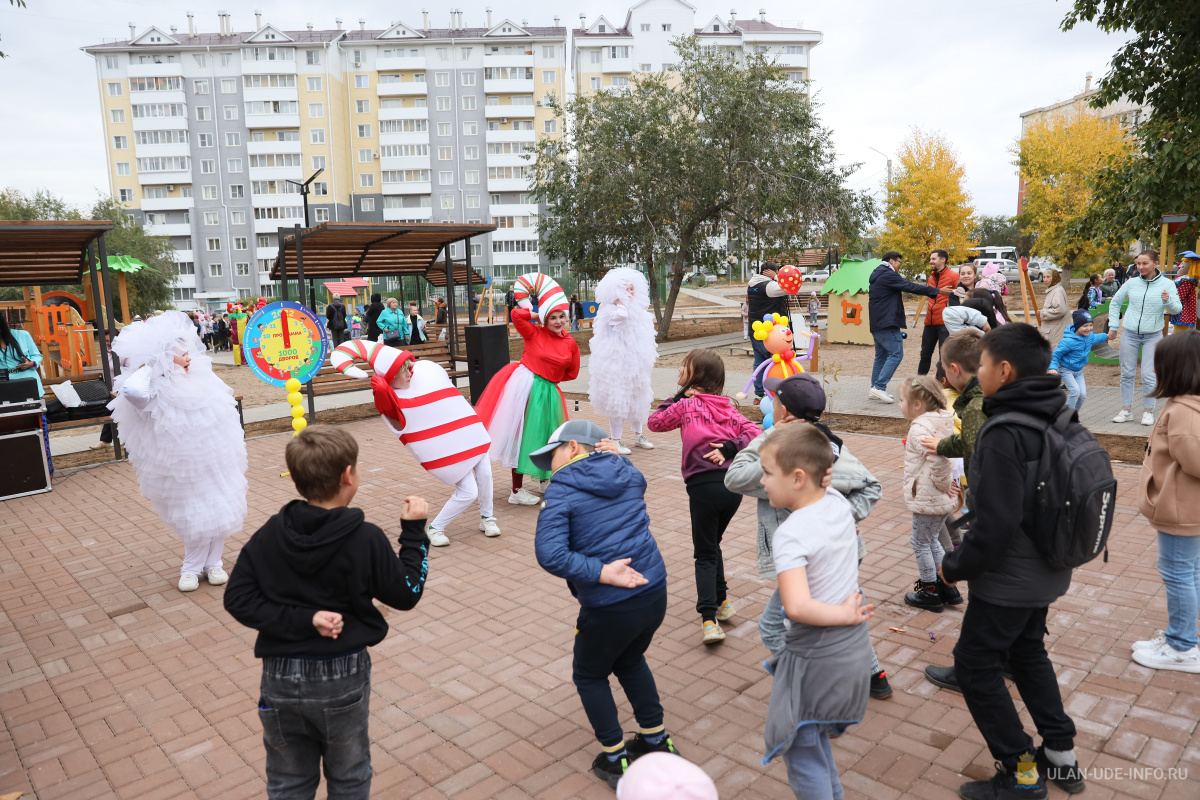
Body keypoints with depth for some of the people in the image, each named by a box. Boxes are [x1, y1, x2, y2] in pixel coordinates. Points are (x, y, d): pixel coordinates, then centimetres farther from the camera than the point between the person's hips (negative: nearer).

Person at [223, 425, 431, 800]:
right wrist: (414, 531, -2)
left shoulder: (270, 535, -9)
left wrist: (300, 621, -14)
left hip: (281, 677, 3)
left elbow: (238, 599, -10)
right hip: (343, 676, -2)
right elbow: (407, 594, -8)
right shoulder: (366, 539, -18)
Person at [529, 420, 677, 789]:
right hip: (655, 592, 6)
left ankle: (617, 760, 30)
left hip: (609, 607, -6)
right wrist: (618, 457, 19)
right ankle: (657, 741, 42)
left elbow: (550, 555, -23)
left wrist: (602, 572, -23)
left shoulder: (561, 490, -11)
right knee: (630, 660, 33)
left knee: (589, 676, 23)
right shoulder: (629, 474, 4)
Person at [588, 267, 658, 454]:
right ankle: (615, 440, 2)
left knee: (638, 399, 14)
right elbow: (622, 315, -38)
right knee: (617, 400, -6)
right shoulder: (610, 311, -13)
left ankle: (638, 435, 27)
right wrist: (619, 300, -19)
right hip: (617, 364, -8)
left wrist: (647, 360, 22)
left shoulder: (638, 310, 12)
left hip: (636, 364, 8)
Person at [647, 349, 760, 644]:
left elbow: (655, 422, 10)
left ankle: (709, 620, -5)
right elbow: (754, 432, 0)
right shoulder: (727, 407, 12)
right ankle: (722, 602, 29)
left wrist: (677, 398, 12)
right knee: (712, 544, 26)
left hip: (704, 485, -5)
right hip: (733, 483, 5)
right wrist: (729, 448, -6)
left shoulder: (686, 405, -1)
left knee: (705, 554, 6)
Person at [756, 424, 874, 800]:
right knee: (815, 736, 26)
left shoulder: (790, 534, -26)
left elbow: (797, 607, -37)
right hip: (854, 644, 8)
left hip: (816, 657, -8)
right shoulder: (838, 501, -5)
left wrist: (847, 614, -23)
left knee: (801, 751, 10)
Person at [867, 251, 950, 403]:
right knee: (896, 354, -11)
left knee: (881, 356, 13)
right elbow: (911, 287, -14)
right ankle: (879, 387, -16)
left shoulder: (876, 275, 20)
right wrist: (938, 291, -8)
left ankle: (875, 388, 13)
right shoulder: (888, 275, -12)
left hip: (876, 323, 11)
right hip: (887, 323, -11)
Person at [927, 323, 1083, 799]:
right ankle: (1060, 755, 37)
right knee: (1028, 652, 25)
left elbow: (995, 525, -28)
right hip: (1046, 572, 9)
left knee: (975, 665, 7)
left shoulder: (1005, 433, -27)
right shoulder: (1057, 420, 1)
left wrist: (955, 567, -12)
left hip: (1008, 578, -9)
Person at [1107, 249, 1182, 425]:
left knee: (1148, 376, -3)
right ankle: (1127, 411, 15)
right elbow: (1115, 303, 11)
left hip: (1153, 336, -2)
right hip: (1129, 334, 2)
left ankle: (1148, 412, 10)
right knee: (1127, 374, 6)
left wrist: (1168, 301, -29)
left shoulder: (1167, 284, -4)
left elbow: (1177, 309, -7)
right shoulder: (1131, 283, 0)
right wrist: (1113, 327, 8)